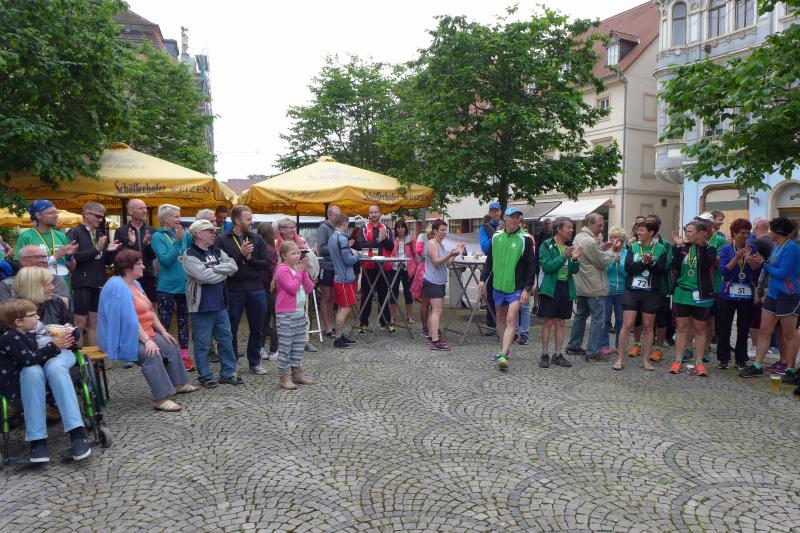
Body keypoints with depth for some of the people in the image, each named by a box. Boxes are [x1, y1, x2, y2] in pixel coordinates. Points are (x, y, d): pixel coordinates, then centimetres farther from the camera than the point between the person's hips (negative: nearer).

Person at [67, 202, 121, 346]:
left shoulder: (100, 234, 15)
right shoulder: (74, 233, -4)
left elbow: (108, 262, 15)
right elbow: (73, 257, -18)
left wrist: (110, 251, -4)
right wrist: (96, 249, -20)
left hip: (99, 284, 6)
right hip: (82, 284, -6)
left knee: (95, 322, 11)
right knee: (80, 322, 0)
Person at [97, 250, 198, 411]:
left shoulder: (134, 283, 10)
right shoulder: (117, 286, -21)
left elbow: (149, 311, 13)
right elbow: (130, 319, -28)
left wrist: (163, 331, 7)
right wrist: (147, 340, -29)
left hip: (144, 333, 10)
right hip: (124, 338, -10)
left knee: (171, 346, 7)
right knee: (151, 354, -29)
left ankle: (179, 384, 21)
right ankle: (161, 399, -26)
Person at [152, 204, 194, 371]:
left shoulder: (184, 234, 5)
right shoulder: (158, 236, -7)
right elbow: (165, 260, -18)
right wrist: (178, 241, -22)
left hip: (185, 285, 5)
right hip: (167, 287, -4)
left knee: (183, 321, 12)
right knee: (164, 323, 4)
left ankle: (184, 355, 21)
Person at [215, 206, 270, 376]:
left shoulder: (257, 239, 7)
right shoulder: (223, 240, -2)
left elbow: (265, 264, 1)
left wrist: (249, 259, -13)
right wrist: (240, 255, -20)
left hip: (256, 289, 3)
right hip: (233, 290, -3)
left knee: (257, 329, 10)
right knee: (231, 330, 9)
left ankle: (255, 362, 26)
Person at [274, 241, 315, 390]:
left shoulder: (299, 268, 11)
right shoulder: (282, 270, -12)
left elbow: (309, 289, 6)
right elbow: (292, 288, -21)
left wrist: (305, 271, -5)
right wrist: (300, 271, -16)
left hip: (300, 312, 8)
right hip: (286, 314, -8)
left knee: (299, 345, 14)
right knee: (285, 346, -2)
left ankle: (297, 373, 24)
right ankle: (284, 377, 5)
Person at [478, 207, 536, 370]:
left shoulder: (525, 239, -7)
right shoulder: (496, 237, 4)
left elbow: (531, 266, -7)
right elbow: (489, 260, 13)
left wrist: (527, 288, -12)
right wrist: (483, 279, 6)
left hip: (516, 287, -5)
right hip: (498, 285, 5)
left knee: (511, 319, -14)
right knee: (500, 318, 15)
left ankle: (503, 355, -17)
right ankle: (505, 349, 31)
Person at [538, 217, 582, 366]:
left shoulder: (570, 247, 10)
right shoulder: (546, 245, -5)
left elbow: (575, 270, 6)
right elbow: (546, 266, -17)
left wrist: (575, 259, -14)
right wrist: (563, 257, -25)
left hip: (566, 288, 5)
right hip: (551, 287, -5)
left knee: (560, 323, 10)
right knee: (548, 322, 0)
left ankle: (557, 355, 18)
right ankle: (544, 355, 9)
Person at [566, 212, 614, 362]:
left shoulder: (578, 237, 10)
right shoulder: (590, 241, -20)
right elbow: (603, 262, -14)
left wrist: (601, 248, 6)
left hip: (582, 286, 10)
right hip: (594, 287, -10)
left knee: (581, 315, 18)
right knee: (598, 319, -4)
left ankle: (573, 346, 25)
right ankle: (593, 353, -2)